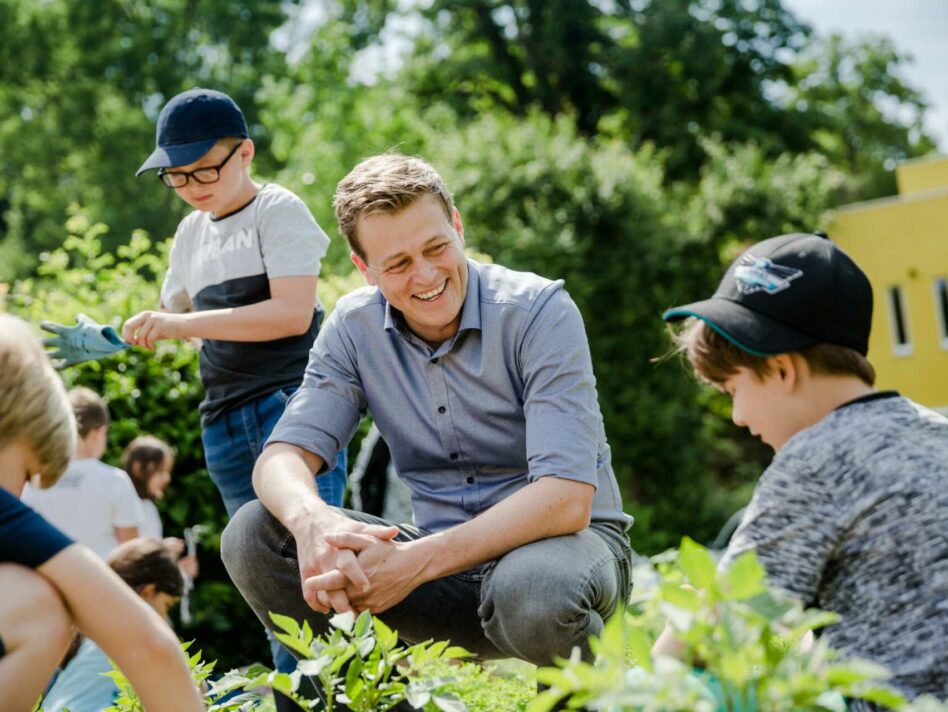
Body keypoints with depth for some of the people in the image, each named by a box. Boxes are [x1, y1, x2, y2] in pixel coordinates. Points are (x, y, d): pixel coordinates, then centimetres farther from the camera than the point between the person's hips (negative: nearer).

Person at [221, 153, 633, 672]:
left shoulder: (539, 311, -16)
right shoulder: (354, 327, -1)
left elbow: (567, 497, -25)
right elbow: (282, 456, -8)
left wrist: (417, 561, -34)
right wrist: (312, 521, -34)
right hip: (443, 559, 4)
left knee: (530, 593, -41)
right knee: (252, 535, -14)